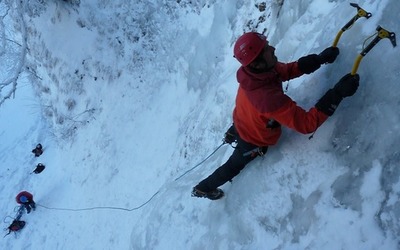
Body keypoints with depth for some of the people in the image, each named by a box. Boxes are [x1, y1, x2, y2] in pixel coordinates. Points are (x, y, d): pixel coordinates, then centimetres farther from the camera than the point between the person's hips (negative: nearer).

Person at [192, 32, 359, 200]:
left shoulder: (253, 72, -26)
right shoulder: (268, 97, -49)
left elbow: (289, 69, -12)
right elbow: (306, 124, -44)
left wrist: (320, 59, -25)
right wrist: (338, 93, -43)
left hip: (240, 119, 4)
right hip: (253, 141, -4)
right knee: (234, 165, 23)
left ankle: (231, 135, 74)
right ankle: (203, 189, 45)